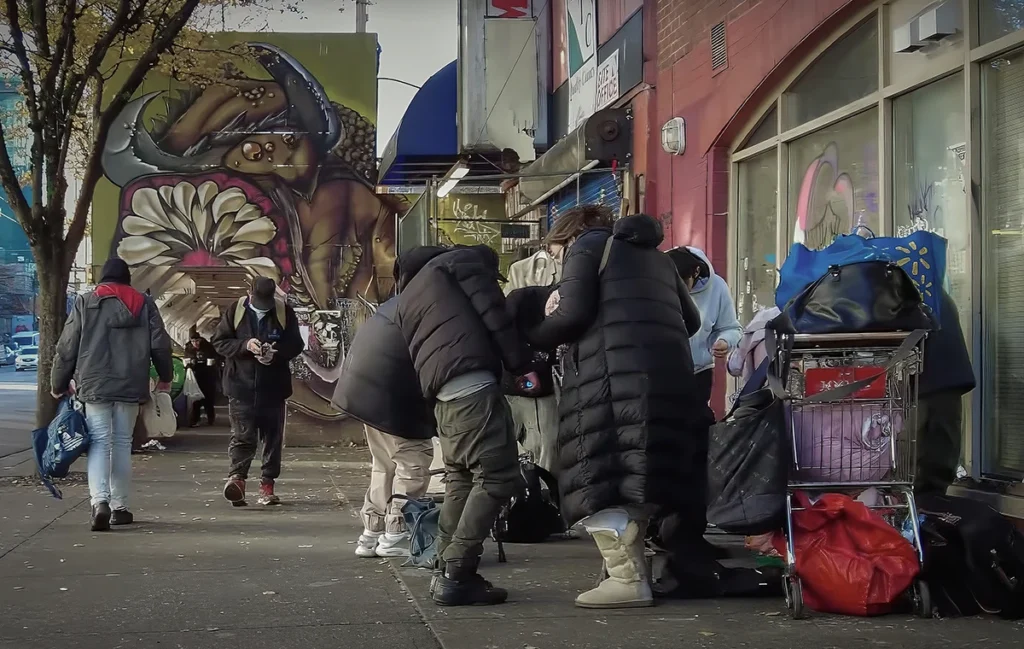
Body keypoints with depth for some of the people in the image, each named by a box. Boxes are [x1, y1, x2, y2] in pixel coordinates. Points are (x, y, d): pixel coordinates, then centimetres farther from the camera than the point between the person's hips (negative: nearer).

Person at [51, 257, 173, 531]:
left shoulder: (85, 303, 4)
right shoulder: (144, 304, 9)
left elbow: (66, 348, 3)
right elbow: (160, 344, 8)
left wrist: (59, 384, 14)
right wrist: (165, 376, 23)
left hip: (95, 385, -2)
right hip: (130, 386, 2)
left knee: (99, 442, -3)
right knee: (122, 443, 11)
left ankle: (100, 501, -23)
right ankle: (119, 506, 11)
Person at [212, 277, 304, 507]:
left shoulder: (284, 312, 1)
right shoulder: (235, 311, 0)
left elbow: (296, 345, 4)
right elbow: (219, 342, 0)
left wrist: (276, 353, -16)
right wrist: (245, 345, -17)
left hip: (273, 386, 2)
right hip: (241, 386, -2)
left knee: (273, 436, 6)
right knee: (242, 434, -12)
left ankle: (267, 484, 14)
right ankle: (237, 477, -20)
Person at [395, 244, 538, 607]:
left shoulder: (407, 295, 32)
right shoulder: (463, 260, 11)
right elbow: (494, 316, -1)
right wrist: (520, 365, 3)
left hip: (441, 395, 8)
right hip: (474, 386, -8)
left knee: (462, 479, 16)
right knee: (497, 476, -8)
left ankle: (448, 571, 13)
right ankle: (457, 575, -13)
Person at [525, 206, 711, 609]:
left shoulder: (587, 245, 8)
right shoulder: (655, 255, 29)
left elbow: (574, 315, -5)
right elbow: (691, 319, 28)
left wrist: (532, 339, 10)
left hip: (613, 379, -7)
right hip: (672, 376, 8)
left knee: (601, 482, -7)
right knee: (646, 479, 13)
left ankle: (628, 580, -14)